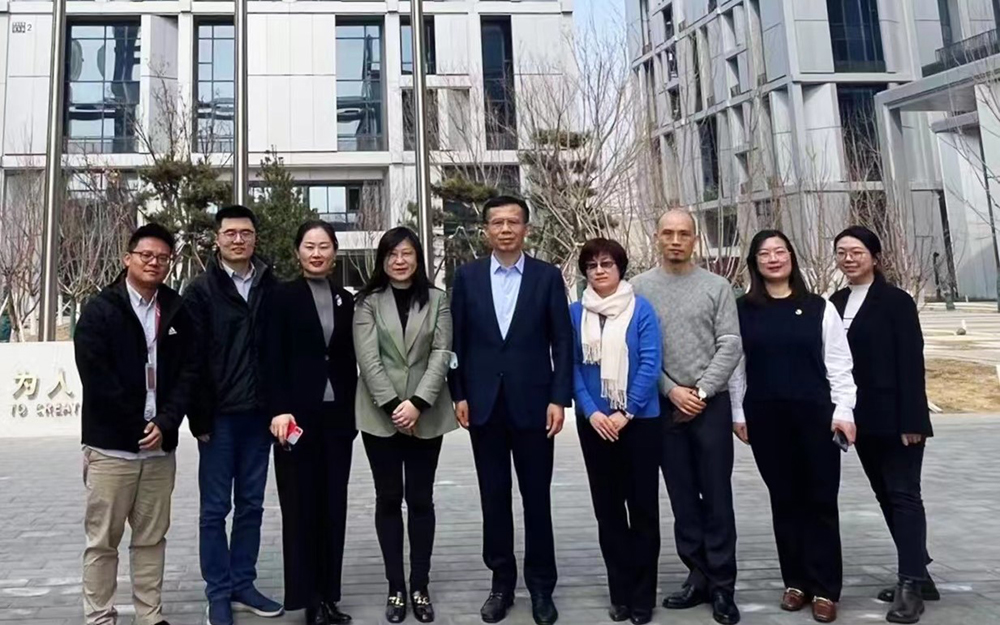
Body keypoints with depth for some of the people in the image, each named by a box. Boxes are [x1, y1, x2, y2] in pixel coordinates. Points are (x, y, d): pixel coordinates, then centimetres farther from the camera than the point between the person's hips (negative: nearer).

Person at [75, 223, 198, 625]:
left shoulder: (177, 312, 8)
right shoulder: (100, 310, -2)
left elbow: (188, 373, 3)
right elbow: (95, 377, -10)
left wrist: (165, 423, -10)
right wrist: (138, 426, -11)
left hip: (160, 445, 4)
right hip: (110, 445, -3)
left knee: (152, 538, 11)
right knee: (102, 540, 5)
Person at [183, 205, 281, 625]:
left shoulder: (271, 288, 5)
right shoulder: (201, 291, -2)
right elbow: (193, 359, -6)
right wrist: (200, 417, -10)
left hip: (258, 414, 3)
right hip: (219, 415, -3)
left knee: (251, 505, 12)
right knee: (215, 508, 6)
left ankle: (243, 585, 25)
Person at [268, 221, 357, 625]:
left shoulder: (345, 300, 11)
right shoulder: (283, 296, -1)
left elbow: (349, 362, 12)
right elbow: (274, 358, -8)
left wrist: (352, 413, 9)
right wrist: (279, 409, -17)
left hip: (337, 414, 4)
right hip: (298, 414, -4)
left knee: (333, 505, 7)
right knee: (301, 505, 2)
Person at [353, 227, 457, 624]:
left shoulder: (437, 300, 5)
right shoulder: (368, 302, 2)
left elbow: (441, 354, -3)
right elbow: (368, 359, -7)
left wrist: (417, 403, -14)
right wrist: (392, 405, -15)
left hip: (426, 415, 1)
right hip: (380, 416, 0)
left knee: (421, 500, 6)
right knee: (388, 499, 6)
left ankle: (420, 587, 17)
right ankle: (395, 587, 16)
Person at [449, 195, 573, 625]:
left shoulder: (548, 276, 1)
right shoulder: (467, 276, 4)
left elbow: (562, 341, -1)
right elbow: (457, 340, 5)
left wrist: (558, 398, -8)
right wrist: (458, 395, -1)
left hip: (532, 403, -1)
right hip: (484, 403, 1)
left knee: (537, 496, 7)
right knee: (494, 496, 10)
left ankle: (541, 585, 21)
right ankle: (502, 581, 24)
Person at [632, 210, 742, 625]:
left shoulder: (716, 286, 3)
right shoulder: (641, 287, 3)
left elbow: (730, 346, -2)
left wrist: (701, 391, -11)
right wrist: (671, 390, -9)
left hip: (712, 404, -1)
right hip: (663, 406, 1)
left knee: (717, 498, 2)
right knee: (682, 498, 10)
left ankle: (722, 586, 12)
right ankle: (698, 576, 22)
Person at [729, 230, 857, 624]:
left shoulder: (819, 308, 1)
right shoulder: (743, 310, 3)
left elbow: (839, 364, 1)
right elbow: (736, 365, 5)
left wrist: (843, 411, -5)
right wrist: (738, 413, 2)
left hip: (816, 416, -1)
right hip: (765, 419, 1)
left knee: (821, 501, 2)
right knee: (784, 500, 9)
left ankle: (825, 589, 11)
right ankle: (796, 581, 21)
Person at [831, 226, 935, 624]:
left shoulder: (896, 301, -8)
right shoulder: (836, 303, 9)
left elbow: (911, 362, -13)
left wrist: (911, 420, -18)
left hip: (895, 417, -6)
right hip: (863, 418, 7)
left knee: (903, 495, -3)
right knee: (886, 496, 13)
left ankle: (911, 585, 1)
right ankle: (917, 574, 25)